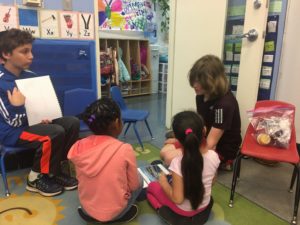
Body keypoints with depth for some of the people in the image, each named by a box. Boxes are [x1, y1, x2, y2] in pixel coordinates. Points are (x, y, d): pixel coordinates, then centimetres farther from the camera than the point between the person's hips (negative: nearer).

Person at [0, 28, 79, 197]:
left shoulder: (30, 76, 4)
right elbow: (14, 122, -18)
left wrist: (45, 117, -8)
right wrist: (17, 106, -35)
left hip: (32, 122, 8)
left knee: (72, 123, -7)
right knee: (56, 133, -29)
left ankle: (55, 170, 2)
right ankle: (37, 177, -6)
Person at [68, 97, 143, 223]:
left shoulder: (78, 147, -12)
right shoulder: (125, 149, -23)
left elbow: (81, 179, 3)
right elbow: (134, 186, -11)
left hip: (86, 208, 4)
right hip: (114, 212, -4)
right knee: (139, 181, 18)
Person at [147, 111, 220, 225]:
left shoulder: (177, 163, -34)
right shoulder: (213, 156, -20)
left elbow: (177, 199, -26)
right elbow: (211, 182, -1)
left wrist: (163, 183, -9)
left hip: (182, 214, -5)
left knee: (152, 186, 17)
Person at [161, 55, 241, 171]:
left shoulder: (224, 104, -29)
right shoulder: (201, 96, -2)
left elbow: (210, 144, -28)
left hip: (221, 150, -8)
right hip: (204, 141, 9)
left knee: (171, 158, -21)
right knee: (164, 152, 1)